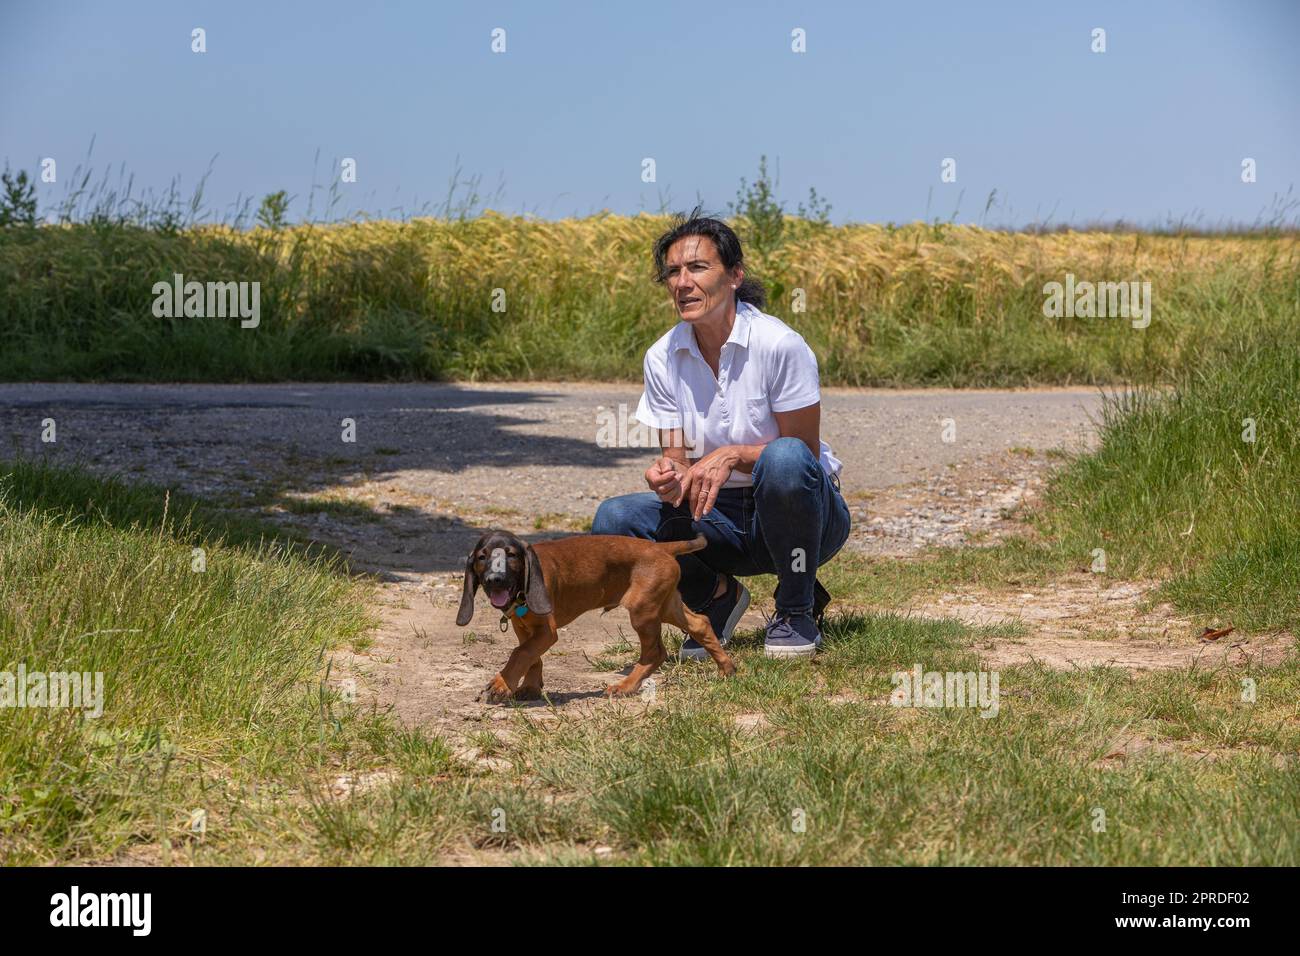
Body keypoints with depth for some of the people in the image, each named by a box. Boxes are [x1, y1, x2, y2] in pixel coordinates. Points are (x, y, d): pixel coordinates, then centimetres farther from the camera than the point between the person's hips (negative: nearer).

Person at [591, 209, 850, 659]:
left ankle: (796, 610, -15)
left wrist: (732, 456, -30)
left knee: (785, 458, -38)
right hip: (718, 514, 4)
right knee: (613, 520, -21)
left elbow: (805, 452, -15)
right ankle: (718, 595, 5)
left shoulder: (778, 344, -19)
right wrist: (670, 474, -26)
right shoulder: (663, 357, -4)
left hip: (799, 516, -4)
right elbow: (677, 455, -1)